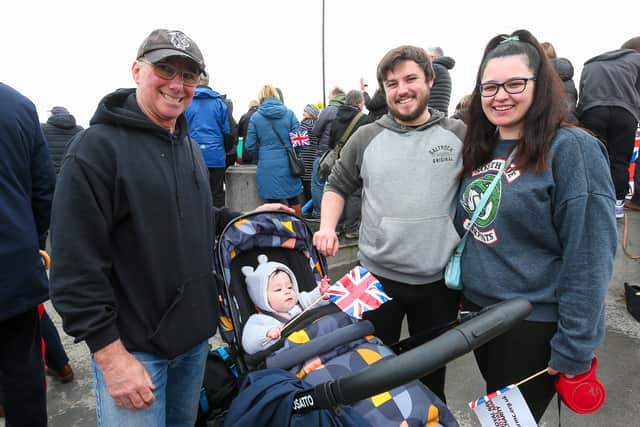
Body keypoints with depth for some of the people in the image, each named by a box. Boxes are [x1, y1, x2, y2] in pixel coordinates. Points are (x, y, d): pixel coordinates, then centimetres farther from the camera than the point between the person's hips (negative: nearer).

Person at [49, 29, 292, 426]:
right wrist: (111, 355, -20)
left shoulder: (189, 146, 10)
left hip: (195, 333, 7)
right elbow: (76, 267, -19)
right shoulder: (98, 147, -16)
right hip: (133, 346, -7)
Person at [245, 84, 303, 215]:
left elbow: (250, 145, -1)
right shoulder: (289, 113, 1)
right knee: (293, 199, 15)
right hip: (288, 164, 1)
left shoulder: (255, 117, -1)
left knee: (273, 202, 6)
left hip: (267, 165, -1)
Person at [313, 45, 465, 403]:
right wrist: (328, 226, -7)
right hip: (377, 275, 1)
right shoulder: (366, 138, 0)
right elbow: (338, 185, 10)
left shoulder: (459, 135, -2)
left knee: (432, 371, 20)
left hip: (440, 279, 0)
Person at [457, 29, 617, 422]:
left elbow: (589, 257, -18)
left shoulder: (572, 149, -16)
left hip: (534, 323, -6)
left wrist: (574, 347, -17)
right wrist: (460, 291, 14)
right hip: (478, 311, 7)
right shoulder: (480, 150, 5)